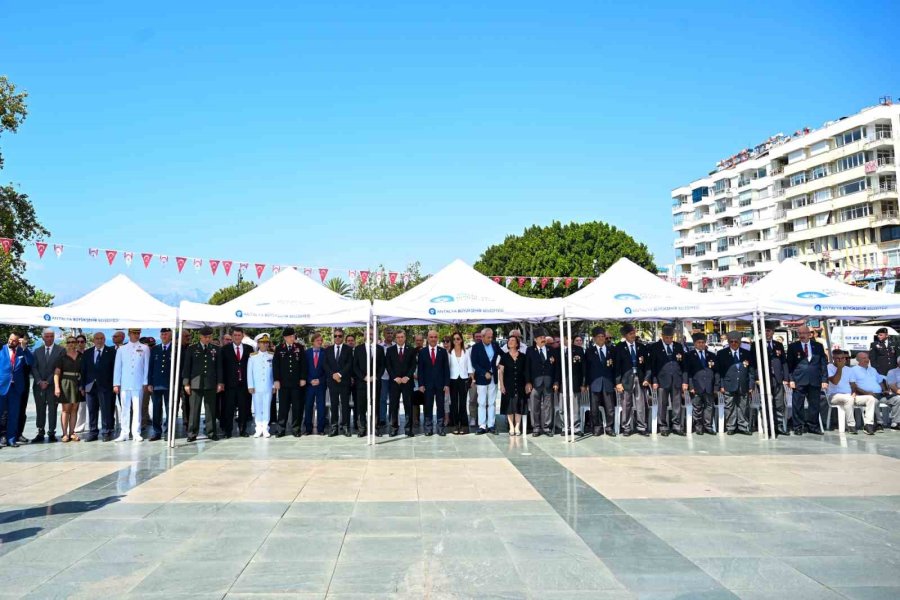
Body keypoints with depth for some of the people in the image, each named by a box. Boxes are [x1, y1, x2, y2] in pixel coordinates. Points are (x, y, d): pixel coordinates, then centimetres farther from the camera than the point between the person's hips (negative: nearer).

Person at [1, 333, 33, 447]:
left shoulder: (22, 352, 5)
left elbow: (31, 362, -8)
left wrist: (24, 348, -16)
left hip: (16, 386, 2)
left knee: (13, 414, 7)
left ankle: (11, 438, 13)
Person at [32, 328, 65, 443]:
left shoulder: (60, 350, 2)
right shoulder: (37, 351, 14)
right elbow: (34, 368, 8)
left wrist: (48, 381, -10)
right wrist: (39, 381, -6)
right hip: (39, 385, 3)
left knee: (52, 409, 0)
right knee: (40, 410, 5)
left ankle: (51, 433, 4)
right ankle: (40, 433, 9)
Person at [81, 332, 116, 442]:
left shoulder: (111, 352, 2)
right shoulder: (87, 353, 12)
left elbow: (114, 369, 0)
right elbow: (83, 370, 11)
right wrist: (83, 386, 5)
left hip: (105, 386, -3)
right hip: (90, 386, 3)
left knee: (106, 411, -2)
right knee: (92, 411, 7)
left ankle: (106, 432, 4)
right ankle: (92, 432, 15)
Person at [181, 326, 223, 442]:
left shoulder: (216, 350, 8)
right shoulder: (192, 349, 5)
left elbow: (219, 367, 9)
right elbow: (186, 367, 4)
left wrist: (219, 382, 2)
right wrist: (186, 383, -2)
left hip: (211, 384, 1)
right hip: (196, 383, -1)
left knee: (211, 409, 3)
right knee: (194, 409, 0)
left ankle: (211, 432, 11)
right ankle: (192, 433, 6)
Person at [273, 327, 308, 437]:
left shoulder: (300, 347, 3)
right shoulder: (279, 349, 4)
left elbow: (304, 364, 2)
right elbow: (275, 365, 3)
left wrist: (303, 378, -4)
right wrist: (276, 380, -4)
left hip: (297, 382, 0)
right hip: (283, 383, 0)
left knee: (297, 407, 3)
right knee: (283, 407, 3)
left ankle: (295, 429, 11)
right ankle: (281, 429, 9)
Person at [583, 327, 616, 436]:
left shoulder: (611, 350, 8)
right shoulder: (589, 351, 7)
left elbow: (615, 367, 6)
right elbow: (586, 369, 5)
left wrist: (616, 382, 0)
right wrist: (584, 384, 2)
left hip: (608, 382, 0)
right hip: (594, 382, 0)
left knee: (610, 407, 1)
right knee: (594, 408, 3)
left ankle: (610, 428, 12)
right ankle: (597, 427, 13)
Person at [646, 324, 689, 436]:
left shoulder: (679, 346, 10)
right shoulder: (654, 347, 1)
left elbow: (684, 364, 10)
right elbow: (652, 365, 0)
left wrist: (685, 381, 3)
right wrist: (654, 381, -7)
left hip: (677, 380, 2)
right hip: (662, 380, -2)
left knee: (678, 405, 4)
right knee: (662, 405, 2)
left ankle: (676, 426, 13)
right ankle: (663, 427, 10)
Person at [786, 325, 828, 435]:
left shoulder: (818, 346, 10)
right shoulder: (793, 347, 5)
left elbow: (823, 364, 8)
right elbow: (789, 365, 3)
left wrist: (824, 380, 1)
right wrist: (790, 379, -6)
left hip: (815, 381, 2)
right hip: (799, 381, -2)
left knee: (815, 404, 6)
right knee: (798, 405, 0)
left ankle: (813, 426, 18)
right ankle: (798, 427, 8)